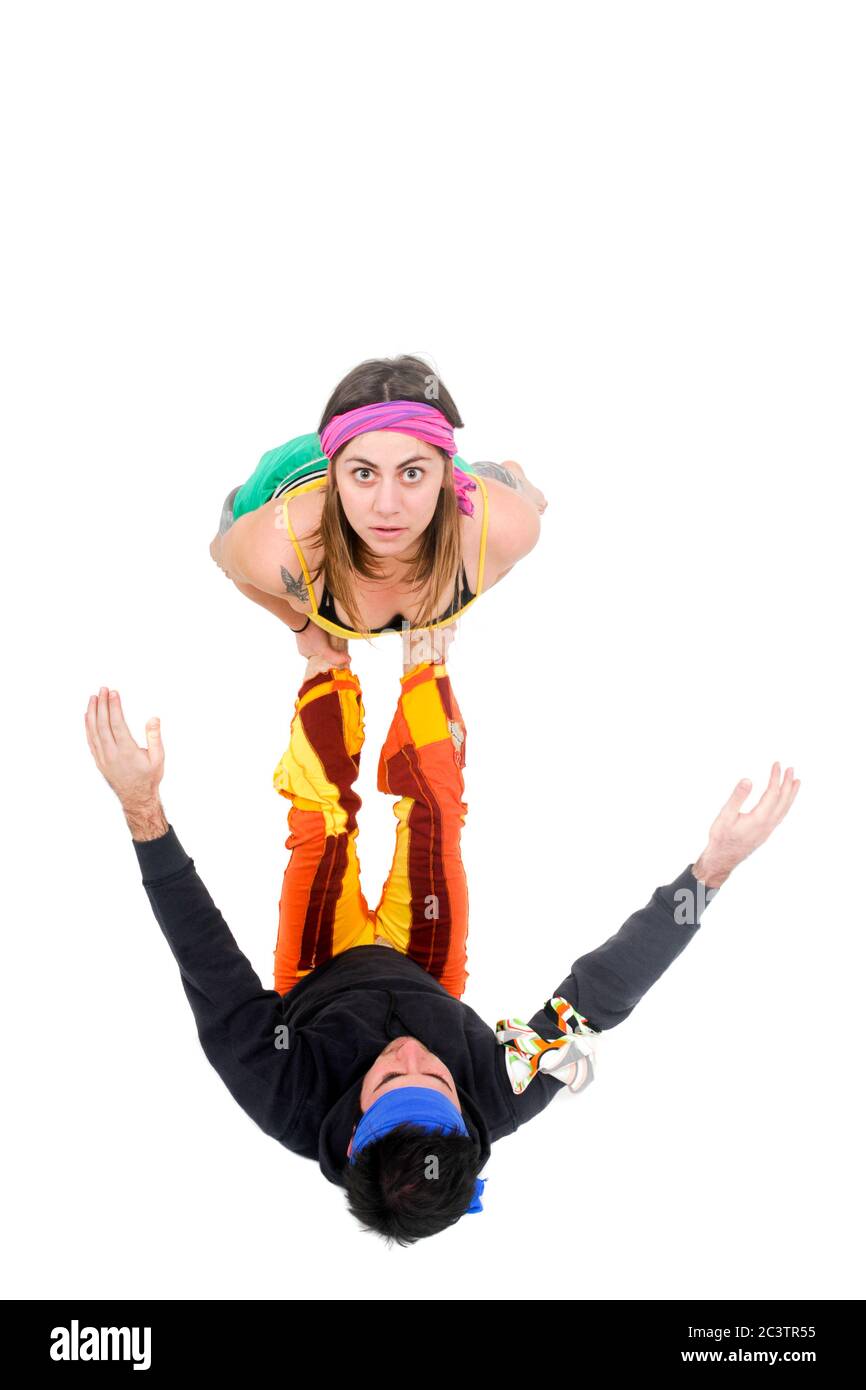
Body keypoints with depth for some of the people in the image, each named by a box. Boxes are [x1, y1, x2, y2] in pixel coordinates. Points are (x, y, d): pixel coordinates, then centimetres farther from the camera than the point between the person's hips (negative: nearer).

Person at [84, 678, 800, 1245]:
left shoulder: (294, 1109, -48)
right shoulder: (499, 1104, -44)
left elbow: (215, 978, -50)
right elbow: (602, 992, -39)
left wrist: (144, 811, -57)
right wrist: (713, 868, -42)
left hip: (318, 984, -1)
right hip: (425, 981, 1)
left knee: (326, 809, -2)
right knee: (432, 803, 2)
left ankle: (326, 653, 29)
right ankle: (424, 653, 33)